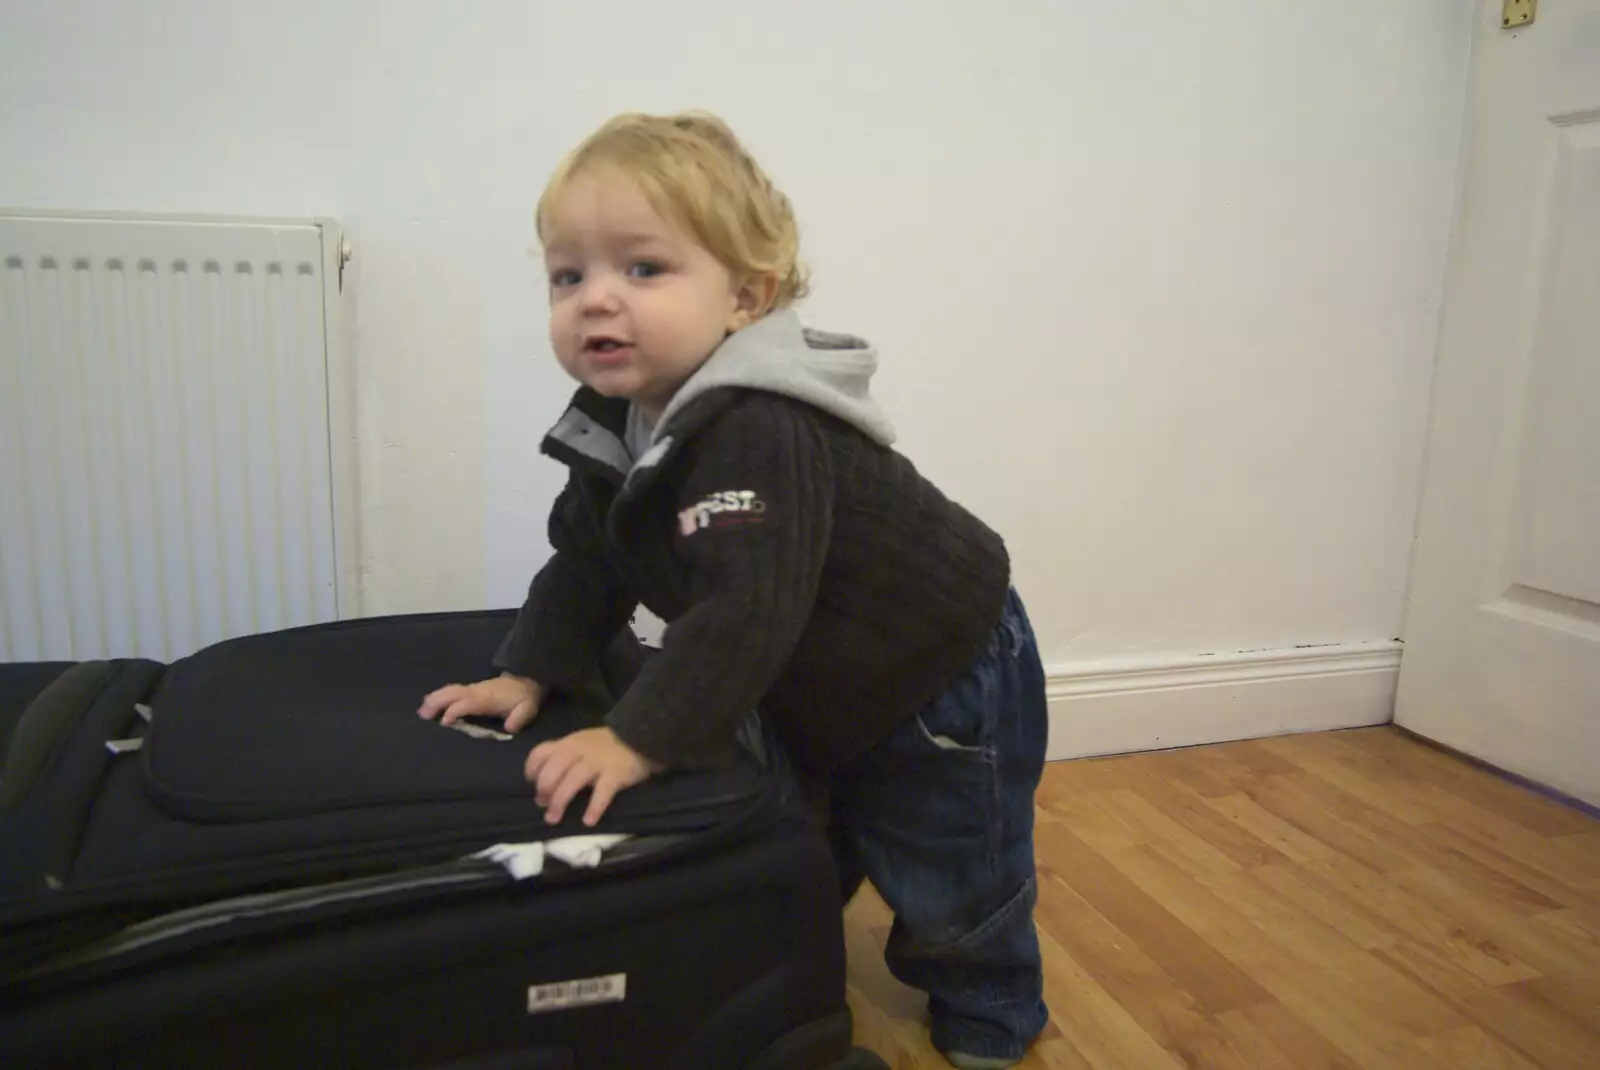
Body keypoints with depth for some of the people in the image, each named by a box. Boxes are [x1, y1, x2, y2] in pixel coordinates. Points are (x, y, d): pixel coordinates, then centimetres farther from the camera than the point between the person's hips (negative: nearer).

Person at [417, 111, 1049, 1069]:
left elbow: (748, 608, -41)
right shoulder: (619, 417, -6)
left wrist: (641, 739, -36)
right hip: (827, 689, 8)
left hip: (941, 679, -8)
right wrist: (527, 673, -4)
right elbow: (588, 565, 4)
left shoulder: (759, 432, -37)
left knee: (947, 882, 9)